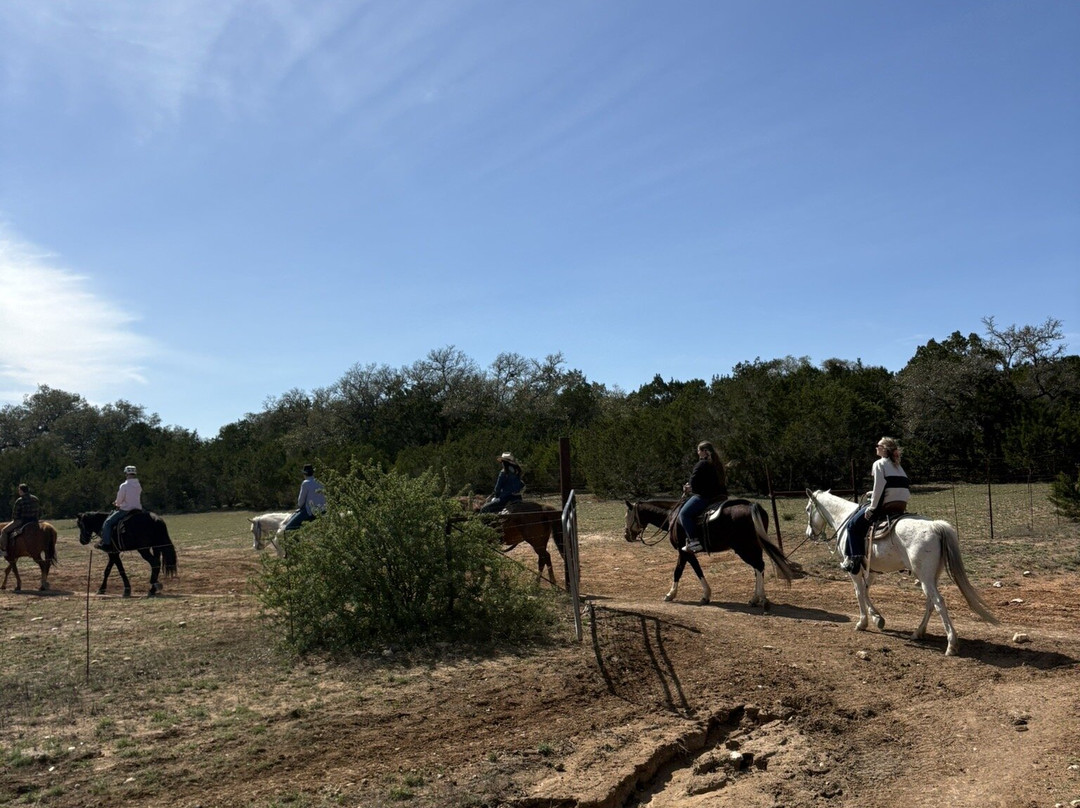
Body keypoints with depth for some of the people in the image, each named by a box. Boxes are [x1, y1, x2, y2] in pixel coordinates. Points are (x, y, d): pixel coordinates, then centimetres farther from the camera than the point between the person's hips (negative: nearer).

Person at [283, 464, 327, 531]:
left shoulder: (305, 483, -9)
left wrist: (299, 506, 16)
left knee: (288, 527, -8)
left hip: (311, 512, -8)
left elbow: (301, 500, -6)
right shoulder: (319, 483, 11)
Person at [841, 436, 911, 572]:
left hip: (885, 505, -8)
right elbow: (907, 489, 16)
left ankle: (854, 559, -5)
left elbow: (878, 488, -15)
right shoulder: (898, 466, 18)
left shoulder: (879, 464, -5)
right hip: (901, 507, 8)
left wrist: (871, 508, -9)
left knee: (853, 524, 4)